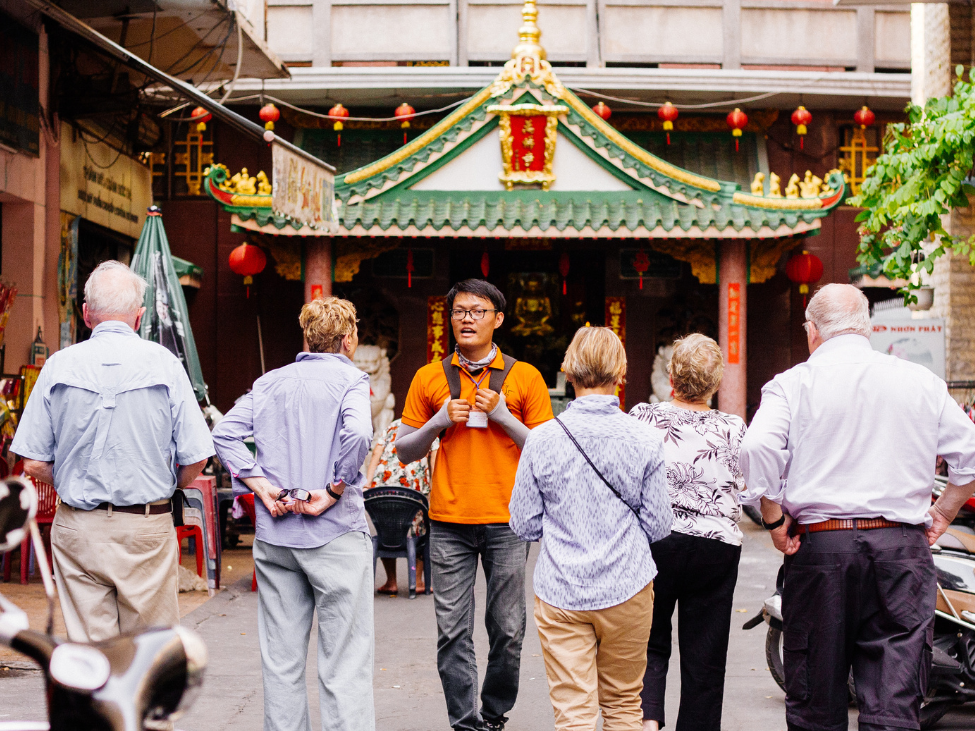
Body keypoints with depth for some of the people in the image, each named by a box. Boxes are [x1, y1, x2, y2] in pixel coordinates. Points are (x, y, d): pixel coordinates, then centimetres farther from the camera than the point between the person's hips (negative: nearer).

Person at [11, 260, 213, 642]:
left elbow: (33, 464, -2)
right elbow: (195, 458, -4)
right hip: (148, 527, -1)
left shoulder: (58, 367, -2)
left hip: (77, 528, 1)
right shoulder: (165, 364, -4)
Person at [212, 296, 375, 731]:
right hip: (335, 533, -5)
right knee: (344, 662, -1)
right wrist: (333, 491, -13)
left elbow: (225, 434, 3)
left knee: (281, 661, 11)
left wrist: (262, 486, -1)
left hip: (274, 532, 5)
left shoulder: (270, 382, 13)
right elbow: (357, 434, -22)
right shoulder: (350, 379, -3)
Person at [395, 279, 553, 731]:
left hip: (507, 522, -1)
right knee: (453, 631, -2)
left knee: (508, 629, 3)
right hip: (449, 522, 1)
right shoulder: (429, 378, 9)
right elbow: (404, 452, 12)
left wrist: (503, 417, -8)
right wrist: (439, 422, -6)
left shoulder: (524, 377, 5)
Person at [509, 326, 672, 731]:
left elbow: (524, 525, 0)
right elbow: (658, 525, 0)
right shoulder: (645, 439, -6)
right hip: (627, 590, 1)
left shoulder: (543, 438, -7)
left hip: (560, 592, -1)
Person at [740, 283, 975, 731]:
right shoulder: (922, 382, 9)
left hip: (820, 542, -1)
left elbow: (757, 448, -14)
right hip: (902, 545, 1)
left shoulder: (793, 383, 0)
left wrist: (774, 519, -4)